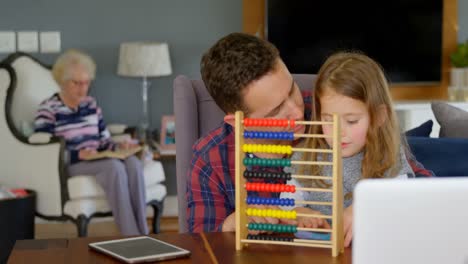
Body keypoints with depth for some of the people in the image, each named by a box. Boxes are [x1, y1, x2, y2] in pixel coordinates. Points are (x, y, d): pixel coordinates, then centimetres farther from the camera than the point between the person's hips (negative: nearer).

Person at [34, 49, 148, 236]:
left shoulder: (91, 104, 15)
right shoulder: (48, 109, -5)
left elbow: (104, 140, 16)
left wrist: (118, 146, -7)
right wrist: (78, 155, -23)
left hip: (97, 160, 6)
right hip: (66, 165, -6)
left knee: (133, 162, -26)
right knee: (114, 166, -34)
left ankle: (143, 234, -29)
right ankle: (132, 238, -33)